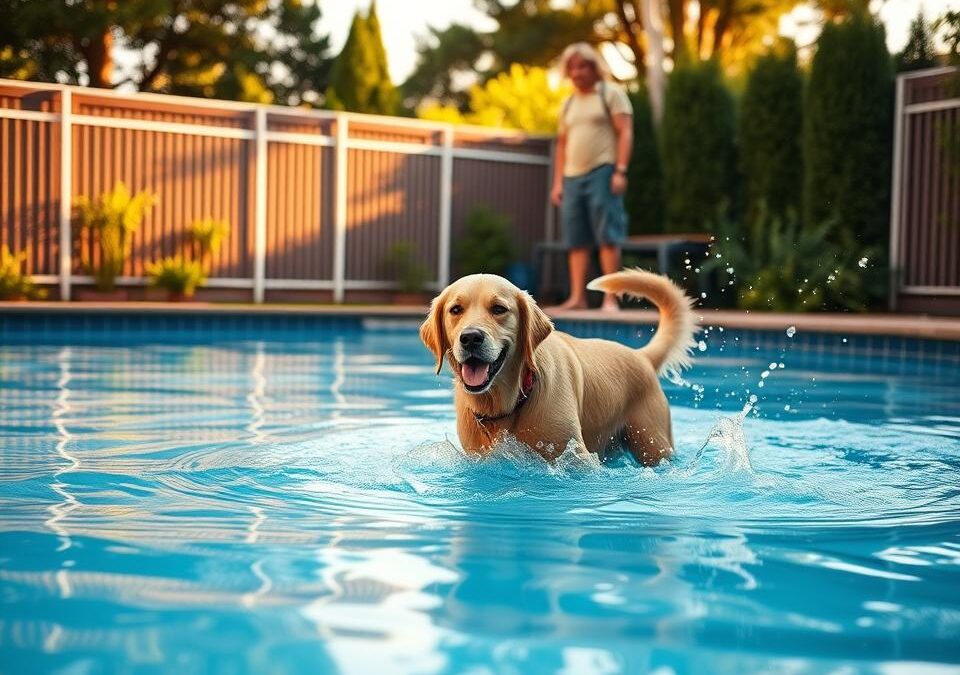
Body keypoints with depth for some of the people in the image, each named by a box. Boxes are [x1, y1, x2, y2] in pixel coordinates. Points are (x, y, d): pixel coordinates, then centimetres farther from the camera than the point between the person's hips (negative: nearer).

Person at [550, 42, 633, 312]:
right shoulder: (568, 103, 21)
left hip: (602, 171, -6)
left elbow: (625, 133, -4)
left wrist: (620, 171, -15)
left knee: (607, 236, -9)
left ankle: (611, 298, -9)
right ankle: (577, 297, 3)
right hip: (572, 176, 6)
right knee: (577, 240, 2)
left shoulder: (611, 93, 5)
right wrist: (557, 182, 14)